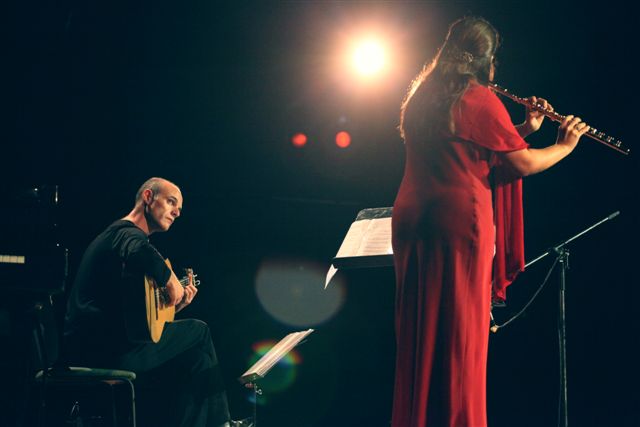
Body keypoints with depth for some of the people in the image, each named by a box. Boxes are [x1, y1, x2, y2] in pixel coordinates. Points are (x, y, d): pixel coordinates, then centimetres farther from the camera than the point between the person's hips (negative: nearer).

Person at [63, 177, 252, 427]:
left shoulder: (116, 233, 24)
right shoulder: (128, 232, -8)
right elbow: (140, 253, -36)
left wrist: (174, 305, 19)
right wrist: (171, 281, -21)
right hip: (109, 350, -11)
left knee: (195, 358, 21)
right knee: (199, 331, 0)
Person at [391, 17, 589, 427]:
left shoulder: (423, 95, 12)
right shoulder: (480, 100, -10)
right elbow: (522, 163, -8)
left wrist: (524, 128, 17)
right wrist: (566, 145, 8)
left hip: (412, 222, 7)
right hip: (460, 223, -7)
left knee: (419, 328, 12)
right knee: (461, 331, 1)